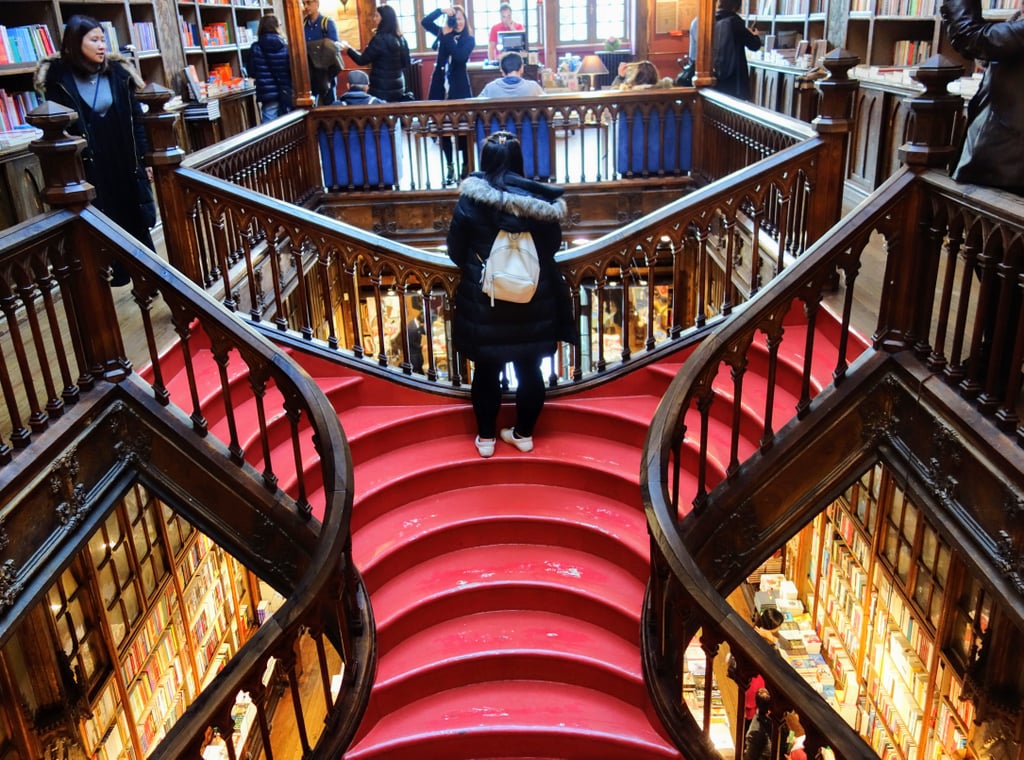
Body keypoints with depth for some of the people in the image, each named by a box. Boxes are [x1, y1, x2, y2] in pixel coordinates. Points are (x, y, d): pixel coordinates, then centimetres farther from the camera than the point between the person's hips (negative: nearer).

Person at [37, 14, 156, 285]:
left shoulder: (118, 72, 2)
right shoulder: (58, 77, -6)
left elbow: (136, 118, 4)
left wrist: (146, 158, 1)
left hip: (125, 160, 2)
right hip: (87, 165, -2)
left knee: (136, 219, 10)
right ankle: (118, 274, 18)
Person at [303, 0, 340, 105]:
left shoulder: (328, 22, -2)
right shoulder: (303, 23, 10)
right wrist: (301, 19, -1)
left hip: (325, 70, -4)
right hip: (308, 70, 4)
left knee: (329, 103, 1)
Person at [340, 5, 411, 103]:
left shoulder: (380, 38, -15)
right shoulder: (400, 38, 8)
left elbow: (362, 60, -11)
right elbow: (405, 64, 18)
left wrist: (348, 48, 4)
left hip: (382, 89, -8)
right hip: (398, 87, 8)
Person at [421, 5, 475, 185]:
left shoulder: (469, 39, -1)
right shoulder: (443, 33, 10)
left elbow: (459, 56, -18)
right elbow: (425, 22, 1)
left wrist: (447, 36, -15)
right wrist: (441, 11, -10)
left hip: (459, 88, -4)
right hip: (441, 86, 4)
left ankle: (466, 166, 7)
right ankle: (450, 166, 13)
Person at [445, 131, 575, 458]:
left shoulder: (470, 200, -11)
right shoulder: (538, 198, -7)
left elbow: (456, 251, -3)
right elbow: (553, 246, 3)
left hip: (484, 302, -1)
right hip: (532, 300, 1)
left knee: (486, 371, 13)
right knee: (529, 369, 15)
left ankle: (486, 437, 24)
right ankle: (524, 434, 27)